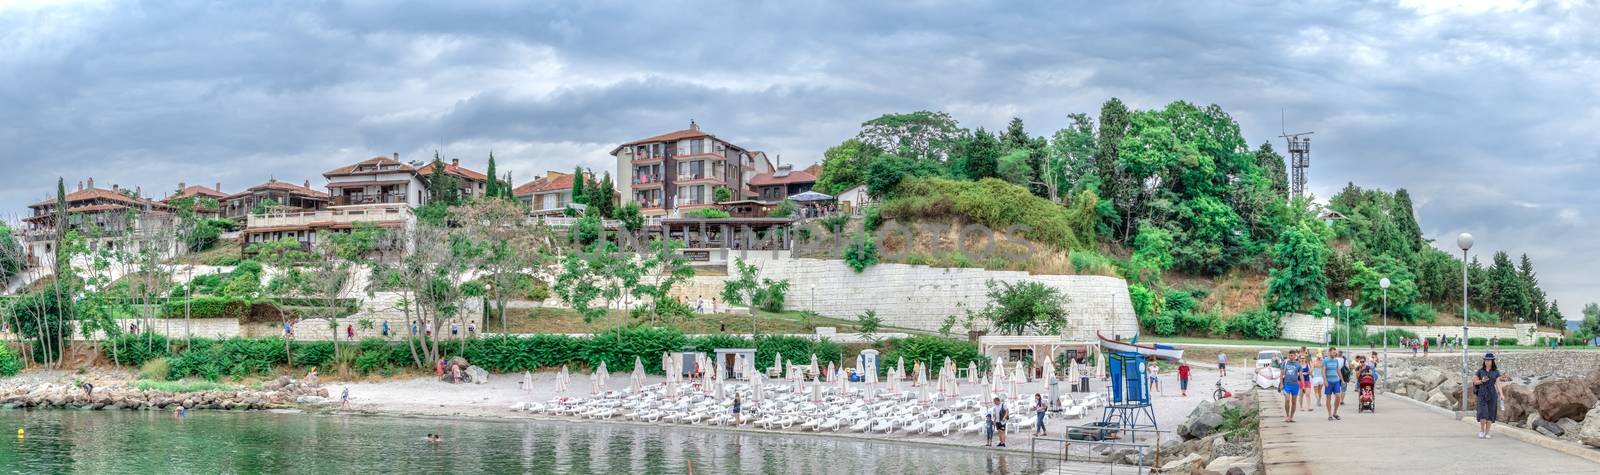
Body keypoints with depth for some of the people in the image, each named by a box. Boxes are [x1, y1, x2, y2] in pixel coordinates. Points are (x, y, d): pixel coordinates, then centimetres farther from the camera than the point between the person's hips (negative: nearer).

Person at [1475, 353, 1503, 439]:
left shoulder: (1496, 372, 4)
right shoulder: (1480, 370, 4)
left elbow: (1498, 383, 0)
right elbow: (1475, 382, 7)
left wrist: (1501, 394, -13)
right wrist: (1482, 381, -14)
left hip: (1492, 393, 1)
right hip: (1482, 393, -1)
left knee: (1490, 413, 0)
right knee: (1483, 412, -14)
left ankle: (1487, 433, 7)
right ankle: (1481, 430, 3)